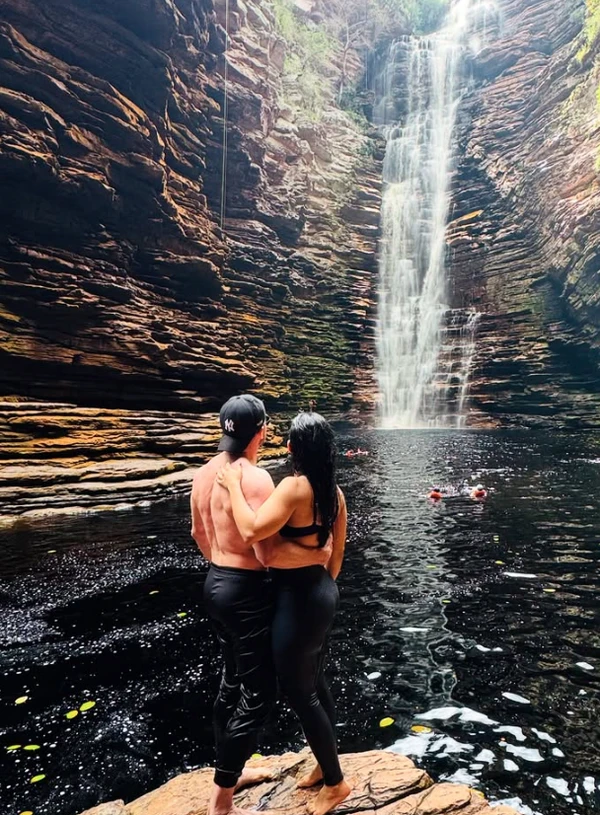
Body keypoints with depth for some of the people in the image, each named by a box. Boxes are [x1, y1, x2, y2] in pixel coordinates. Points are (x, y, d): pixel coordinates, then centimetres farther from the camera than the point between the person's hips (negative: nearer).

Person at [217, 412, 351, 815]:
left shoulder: (295, 486, -25)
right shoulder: (334, 491, 0)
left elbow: (252, 531, -34)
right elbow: (338, 548, 9)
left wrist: (234, 485, -22)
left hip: (298, 600, -9)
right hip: (322, 594, 9)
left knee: (299, 693, 11)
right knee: (316, 683, 24)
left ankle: (336, 782, 29)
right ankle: (325, 765, 44)